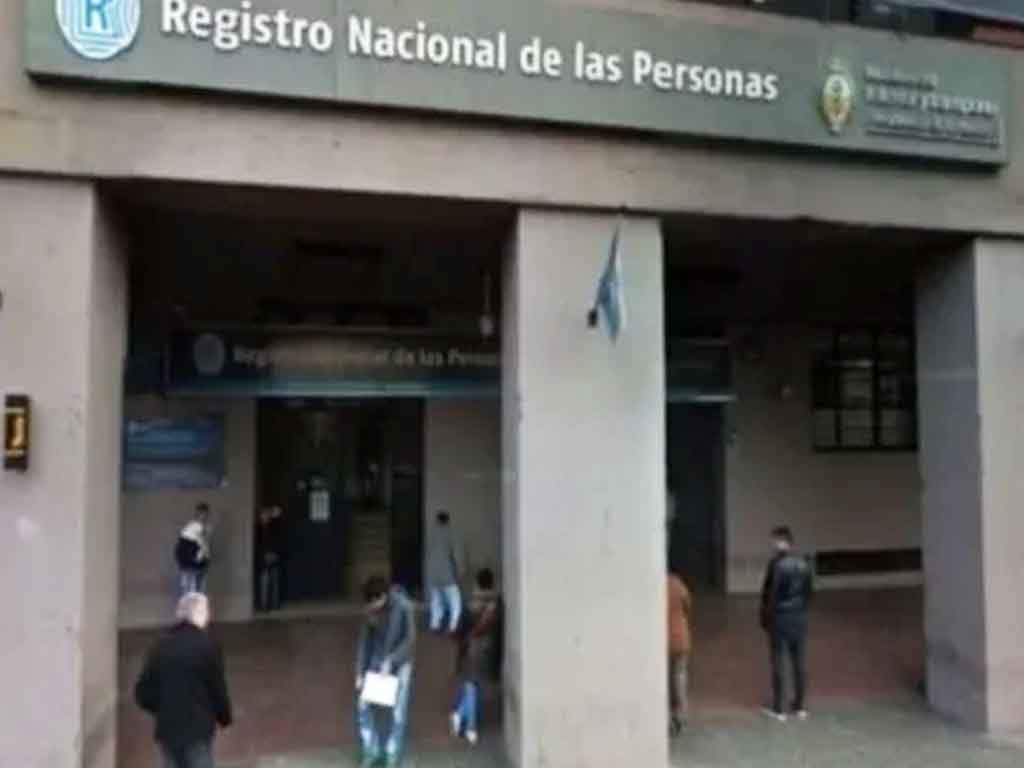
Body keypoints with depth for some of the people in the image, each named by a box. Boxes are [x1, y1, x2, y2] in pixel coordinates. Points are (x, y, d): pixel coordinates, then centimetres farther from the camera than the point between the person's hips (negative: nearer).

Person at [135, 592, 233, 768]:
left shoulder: (161, 646, 5)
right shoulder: (206, 645, -11)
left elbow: (143, 692, 6)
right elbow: (217, 687, -9)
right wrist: (224, 717, 9)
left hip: (167, 729, 5)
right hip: (198, 729, -5)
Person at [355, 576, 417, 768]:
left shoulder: (404, 607, -22)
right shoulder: (371, 611, -9)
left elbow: (410, 640, -18)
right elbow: (365, 640, -1)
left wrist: (390, 662, -23)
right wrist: (360, 672, -2)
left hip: (399, 664, -4)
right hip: (376, 663, 4)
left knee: (398, 712, 1)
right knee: (364, 706, 2)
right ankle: (371, 751, 20)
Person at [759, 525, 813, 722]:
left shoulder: (776, 564, -14)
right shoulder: (803, 564, 4)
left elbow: (769, 593, -14)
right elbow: (809, 591, 8)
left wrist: (765, 617, -4)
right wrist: (802, 610, 17)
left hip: (780, 618, -5)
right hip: (800, 618, 5)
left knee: (778, 663, 2)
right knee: (799, 663, 10)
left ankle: (778, 709, 7)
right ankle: (800, 706, 18)